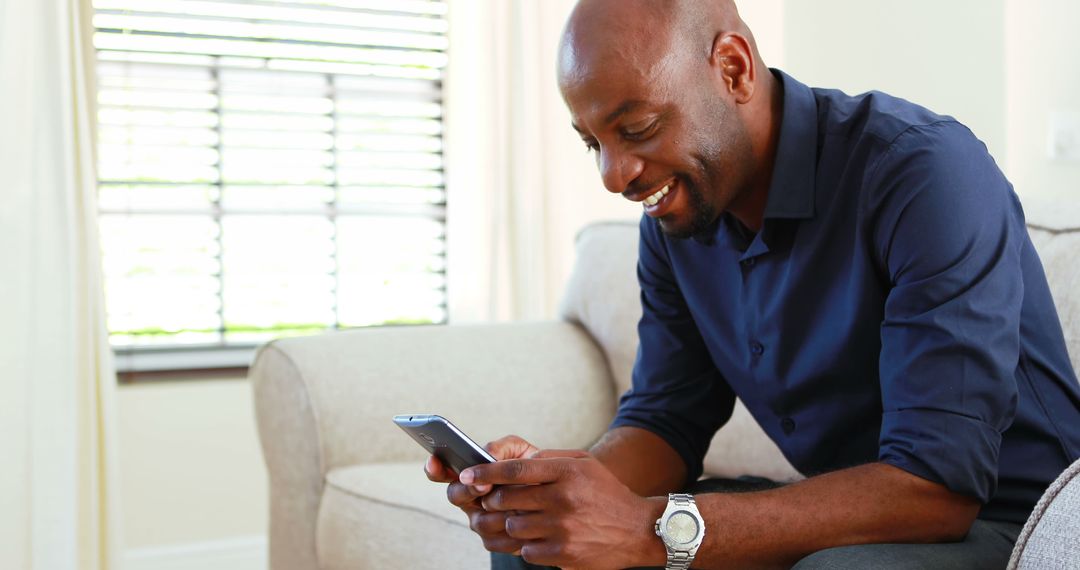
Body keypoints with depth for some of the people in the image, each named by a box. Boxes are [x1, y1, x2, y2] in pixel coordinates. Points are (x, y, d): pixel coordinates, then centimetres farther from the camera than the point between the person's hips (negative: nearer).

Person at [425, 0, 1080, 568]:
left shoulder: (926, 174, -23)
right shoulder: (674, 215, 0)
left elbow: (938, 486, -30)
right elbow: (665, 421, 3)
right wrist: (552, 478, -19)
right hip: (840, 514, 6)